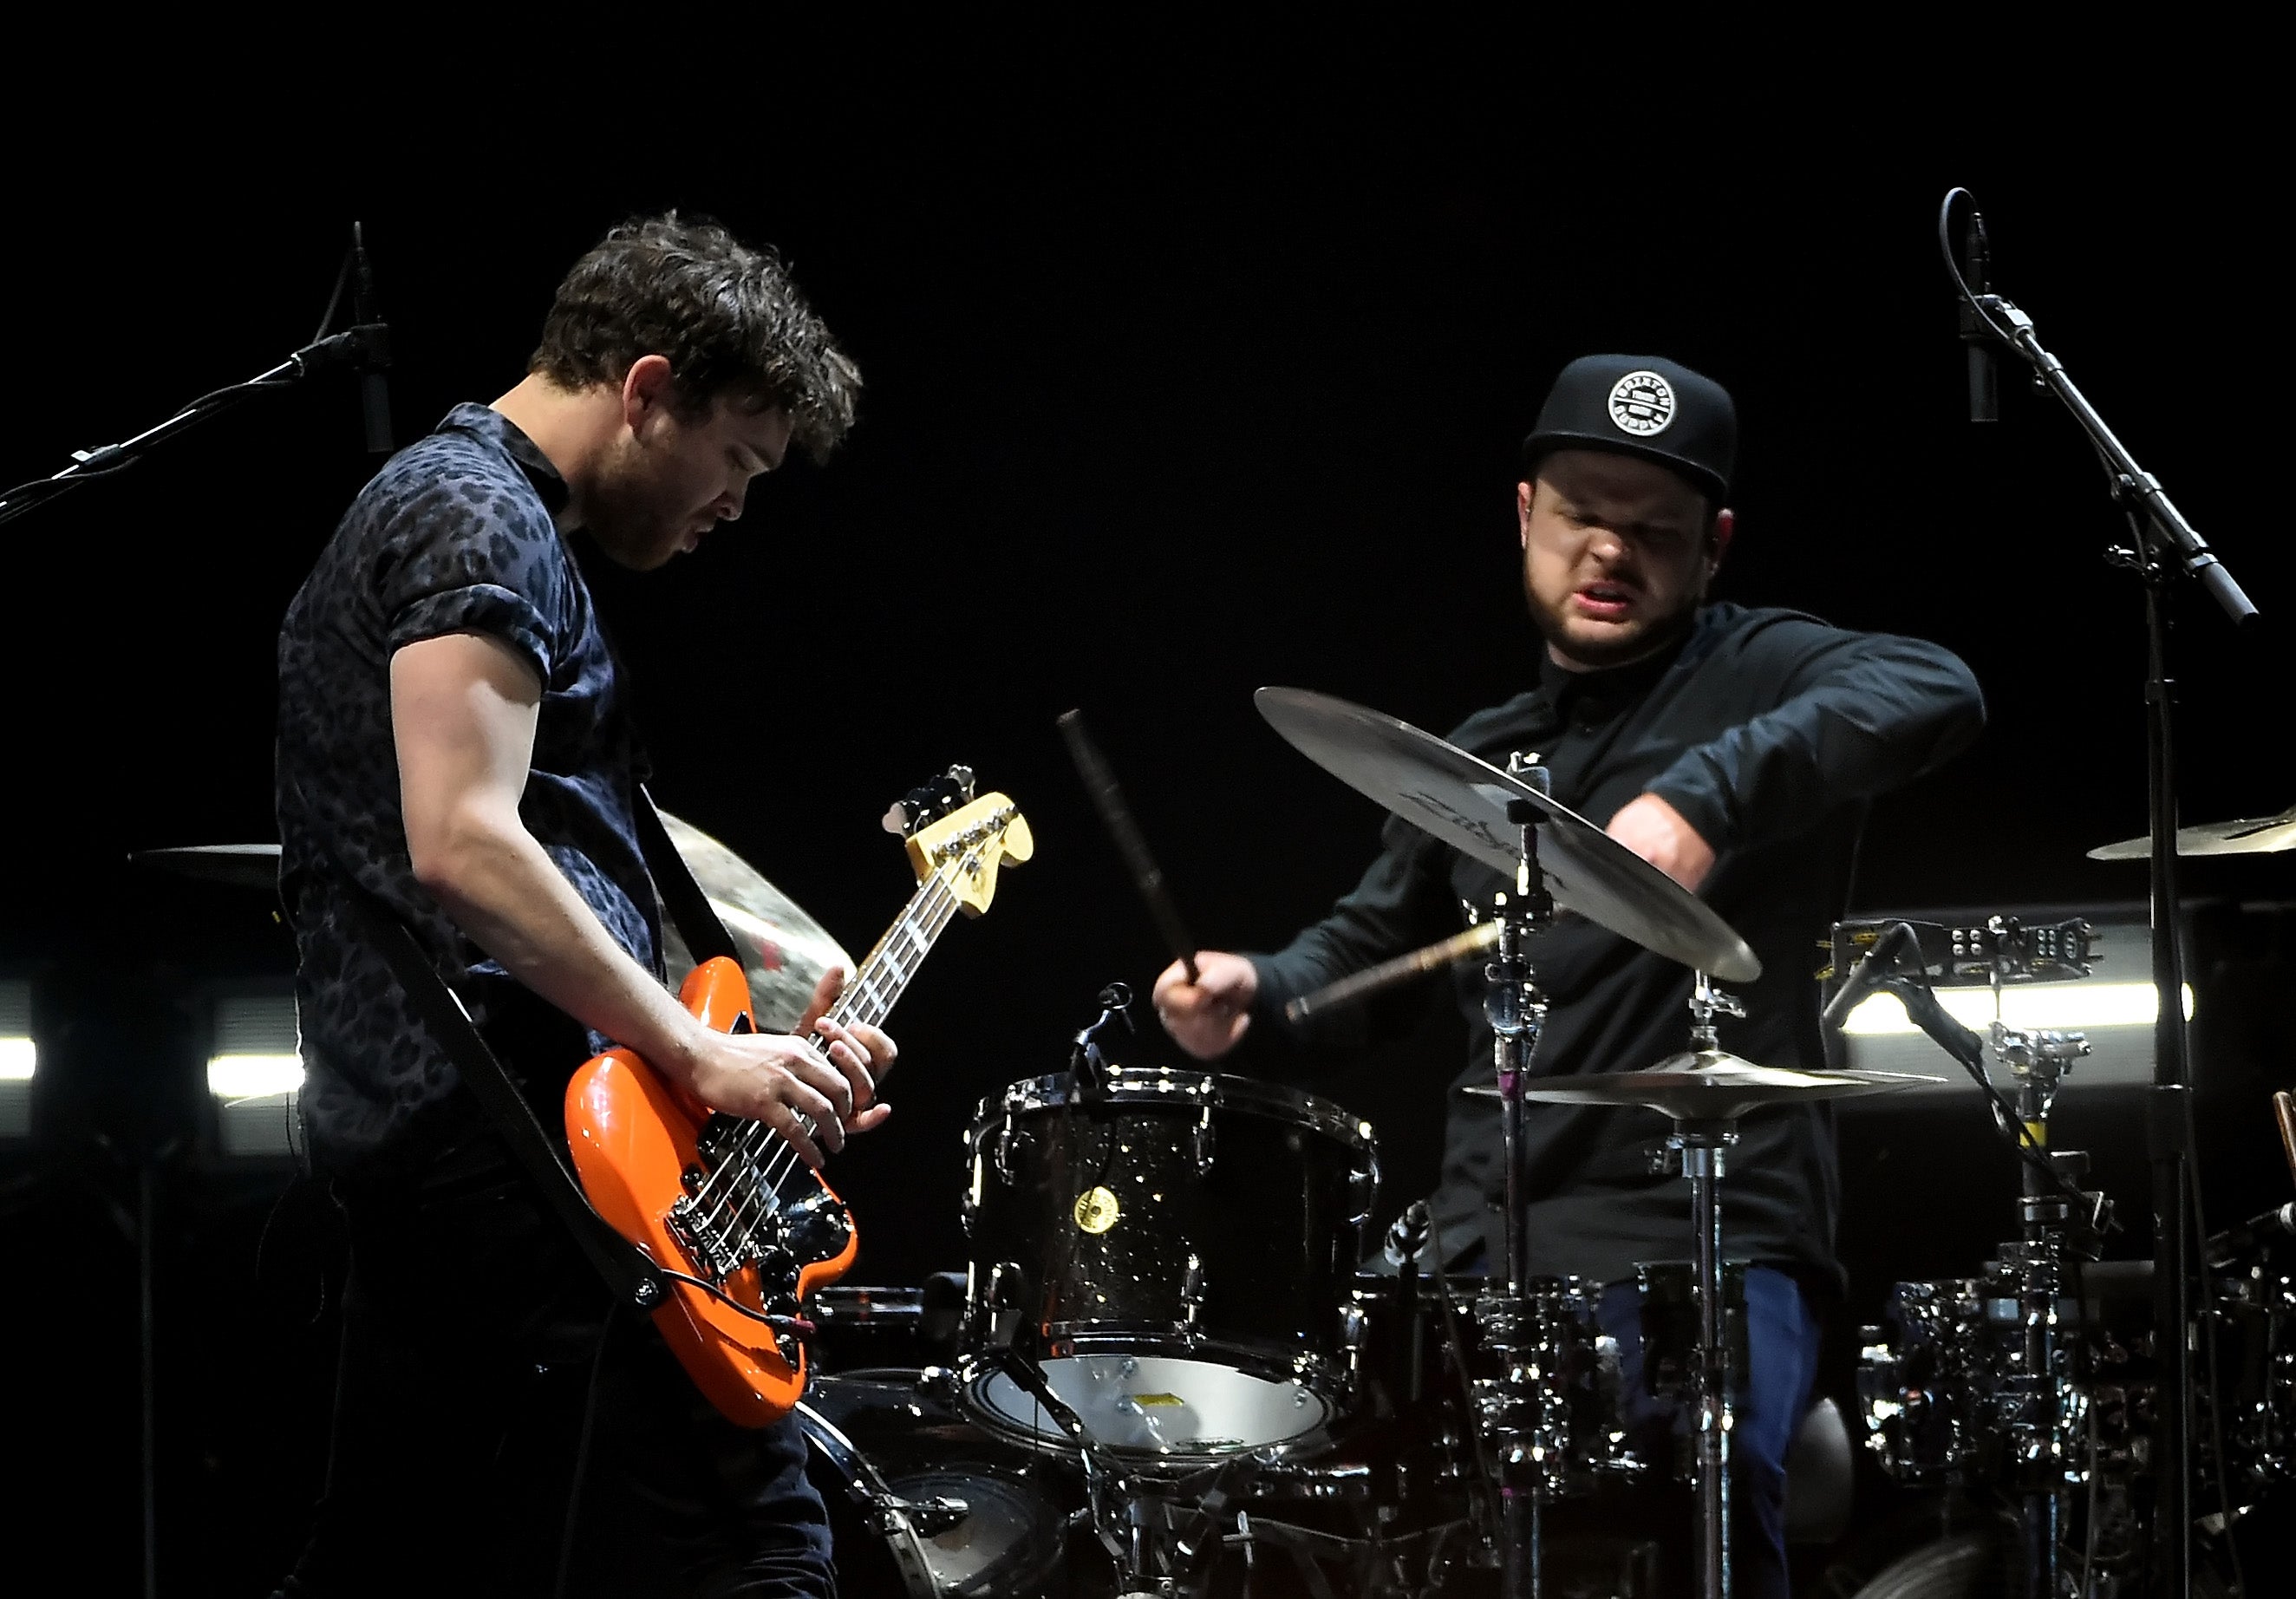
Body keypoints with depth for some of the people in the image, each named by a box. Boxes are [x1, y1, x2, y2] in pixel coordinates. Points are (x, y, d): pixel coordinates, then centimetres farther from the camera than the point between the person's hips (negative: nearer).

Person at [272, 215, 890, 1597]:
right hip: (514, 1125, -11)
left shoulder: (454, 509, 26)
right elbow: (465, 849, -20)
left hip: (397, 1130, 11)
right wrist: (701, 1056, -14)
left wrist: (753, 1043, 21)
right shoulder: (479, 517, -7)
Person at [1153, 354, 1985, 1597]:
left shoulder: (1758, 678, 1)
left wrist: (1703, 797, -35)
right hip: (1493, 1258, 6)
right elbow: (1369, 950, 30)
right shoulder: (1479, 759, 21)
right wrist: (1252, 987, 6)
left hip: (1713, 1247, -5)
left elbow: (1936, 692, -21)